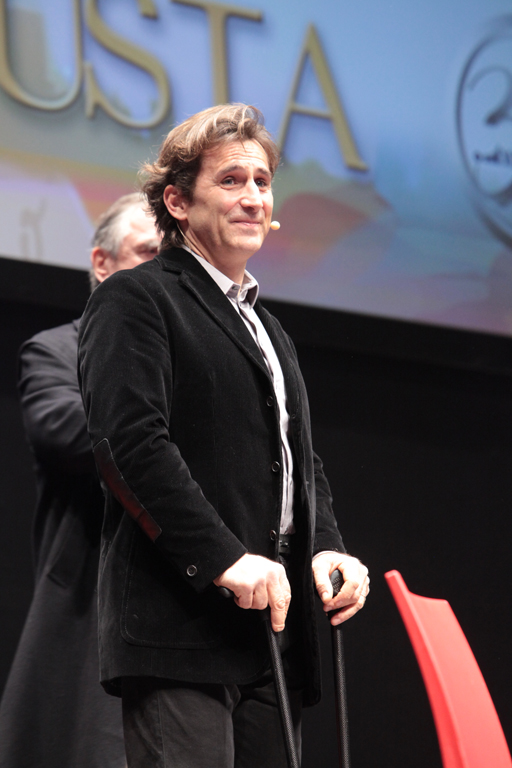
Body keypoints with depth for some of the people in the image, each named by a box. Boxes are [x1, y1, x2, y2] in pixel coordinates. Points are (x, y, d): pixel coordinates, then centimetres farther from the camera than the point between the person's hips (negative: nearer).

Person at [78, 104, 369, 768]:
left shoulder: (266, 327, 28)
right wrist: (224, 558, -22)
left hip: (275, 632, 8)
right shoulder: (135, 300, -1)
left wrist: (327, 549, 4)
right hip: (180, 626, -8)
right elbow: (130, 441, -14)